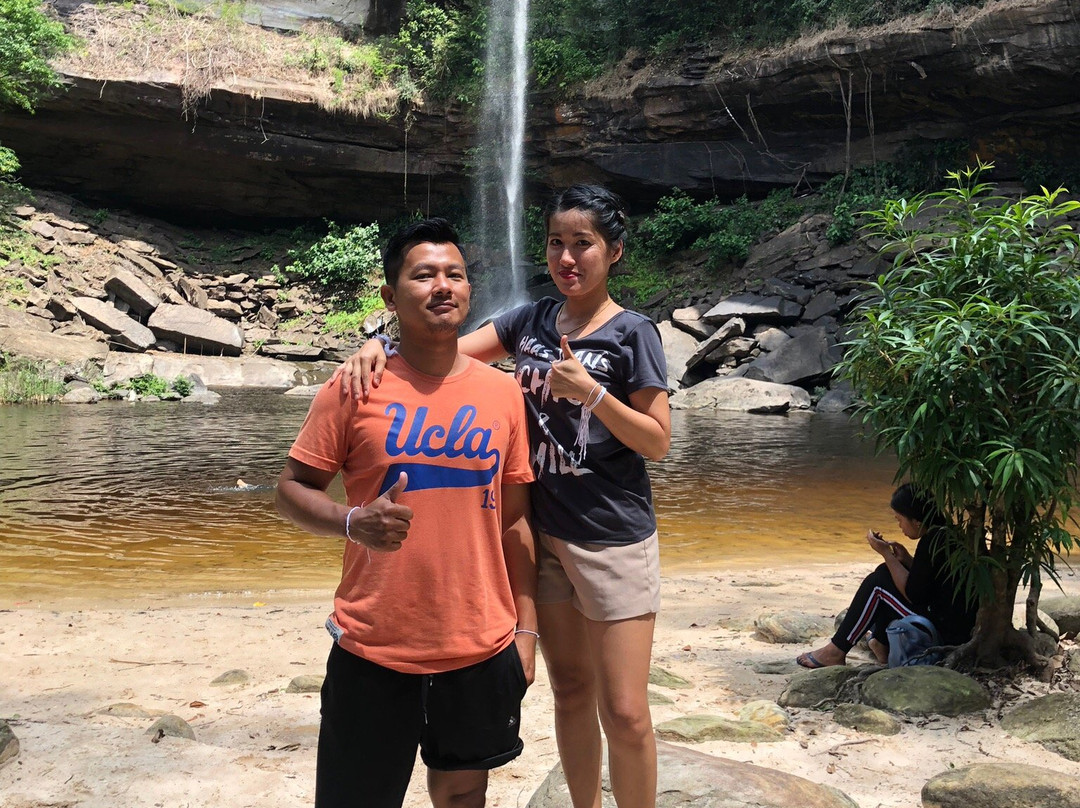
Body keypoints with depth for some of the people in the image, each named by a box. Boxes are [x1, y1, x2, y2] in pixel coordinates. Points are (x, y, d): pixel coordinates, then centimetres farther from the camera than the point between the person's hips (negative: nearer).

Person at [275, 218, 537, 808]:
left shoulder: (504, 393, 3)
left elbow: (514, 520, 7)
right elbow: (292, 489, 0)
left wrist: (526, 629, 6)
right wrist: (354, 521, -20)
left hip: (482, 649, 2)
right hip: (372, 654, -2)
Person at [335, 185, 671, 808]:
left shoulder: (632, 333, -8)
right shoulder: (534, 320, 7)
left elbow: (657, 442, -9)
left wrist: (590, 390, -22)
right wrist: (381, 345, -16)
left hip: (614, 540, -5)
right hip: (545, 533, 5)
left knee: (624, 713, -2)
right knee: (571, 691, 16)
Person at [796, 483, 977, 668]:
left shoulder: (931, 542, -19)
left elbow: (914, 595, -16)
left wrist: (886, 553, -11)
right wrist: (907, 560, 6)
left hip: (946, 635, -9)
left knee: (877, 583, -5)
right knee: (886, 573, 15)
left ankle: (836, 651, 3)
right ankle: (882, 644, 22)